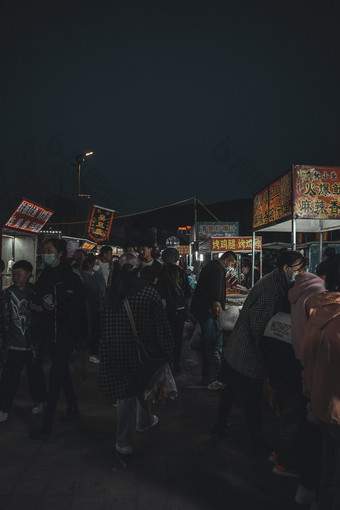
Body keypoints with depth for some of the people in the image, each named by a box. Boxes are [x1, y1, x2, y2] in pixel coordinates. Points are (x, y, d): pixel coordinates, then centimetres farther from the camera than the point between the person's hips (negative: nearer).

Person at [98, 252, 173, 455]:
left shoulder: (112, 294, -3)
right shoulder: (148, 291, -12)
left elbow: (106, 326, 4)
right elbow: (162, 324, -11)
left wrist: (108, 353, 15)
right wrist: (167, 351, -2)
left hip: (118, 353, 2)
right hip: (145, 351, -1)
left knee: (125, 393, 10)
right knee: (143, 387, 21)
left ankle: (125, 442, 14)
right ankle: (145, 420, 44)